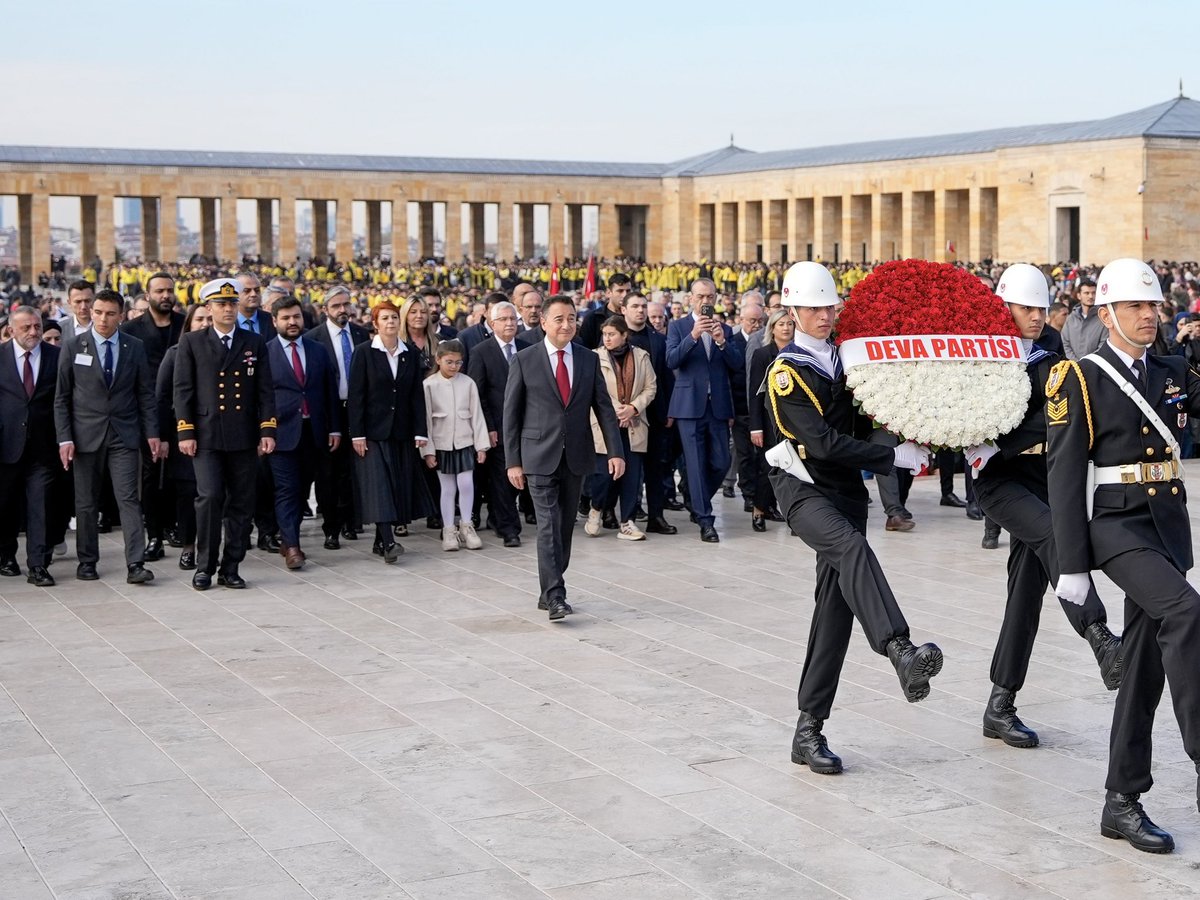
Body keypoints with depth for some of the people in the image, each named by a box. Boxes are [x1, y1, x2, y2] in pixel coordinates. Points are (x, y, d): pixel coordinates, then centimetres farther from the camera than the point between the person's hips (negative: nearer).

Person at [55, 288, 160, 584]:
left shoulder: (134, 348, 5)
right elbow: (61, 398, 1)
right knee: (86, 502, 7)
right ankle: (87, 561, 19)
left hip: (125, 435, 0)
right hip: (86, 435, 0)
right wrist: (64, 438, -6)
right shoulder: (73, 347, 1)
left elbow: (145, 393, 8)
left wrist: (151, 432, 1)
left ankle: (135, 564, -9)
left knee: (129, 499, -6)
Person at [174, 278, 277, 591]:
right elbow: (183, 390, 2)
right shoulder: (191, 343, 5)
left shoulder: (254, 343, 10)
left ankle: (230, 568, 12)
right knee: (209, 498, -13)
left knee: (241, 504, 3)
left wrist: (267, 430, -1)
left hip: (244, 437, 2)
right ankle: (205, 567, 0)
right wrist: (185, 432, -6)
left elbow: (265, 390, 8)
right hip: (206, 436, -2)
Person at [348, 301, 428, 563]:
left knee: (398, 485, 3)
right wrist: (357, 434, -11)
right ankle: (388, 542, -20)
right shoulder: (364, 353, -3)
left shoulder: (411, 354, 7)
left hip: (401, 431, 4)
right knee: (377, 484, -13)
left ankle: (380, 541, 11)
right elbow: (356, 395, -5)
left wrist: (419, 431, 0)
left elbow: (417, 395, 7)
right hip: (373, 430, -4)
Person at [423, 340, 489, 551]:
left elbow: (476, 415, 3)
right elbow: (425, 418, -3)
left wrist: (481, 445, 1)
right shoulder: (429, 385, -5)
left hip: (464, 442, 1)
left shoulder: (468, 383, -1)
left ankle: (466, 526, 10)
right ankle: (449, 530, 15)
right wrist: (428, 450, -5)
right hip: (441, 444, -1)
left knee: (466, 484, -6)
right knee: (447, 487, 6)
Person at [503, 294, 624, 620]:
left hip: (576, 456, 4)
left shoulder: (589, 359, 5)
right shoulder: (525, 360, -3)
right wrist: (513, 461, -5)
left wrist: (615, 451, -4)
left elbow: (604, 408, 5)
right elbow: (511, 414, -1)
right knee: (549, 525, -11)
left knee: (566, 525, 10)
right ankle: (555, 596, -12)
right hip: (540, 456, -4)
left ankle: (549, 590, 21)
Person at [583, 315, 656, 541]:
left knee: (632, 474, 1)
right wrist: (614, 411, -13)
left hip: (634, 425, 3)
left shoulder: (641, 356, 6)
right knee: (604, 472, -8)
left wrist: (634, 408, -8)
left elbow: (651, 387, 6)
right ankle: (595, 510, 19)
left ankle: (627, 523, 8)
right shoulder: (595, 358, 0)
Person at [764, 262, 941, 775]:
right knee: (853, 548, -36)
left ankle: (809, 730, 8)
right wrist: (897, 457, -19)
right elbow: (823, 443, -18)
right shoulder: (787, 372, -7)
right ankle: (901, 653, -55)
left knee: (836, 608, 2)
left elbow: (862, 422, 25)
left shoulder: (846, 359, 13)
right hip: (803, 489, -6)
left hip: (847, 491, 6)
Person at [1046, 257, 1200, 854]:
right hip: (1117, 528, -6)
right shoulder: (1080, 380, -5)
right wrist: (1072, 565, -12)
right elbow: (1065, 475, -9)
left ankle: (1123, 803, 15)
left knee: (1145, 666, 7)